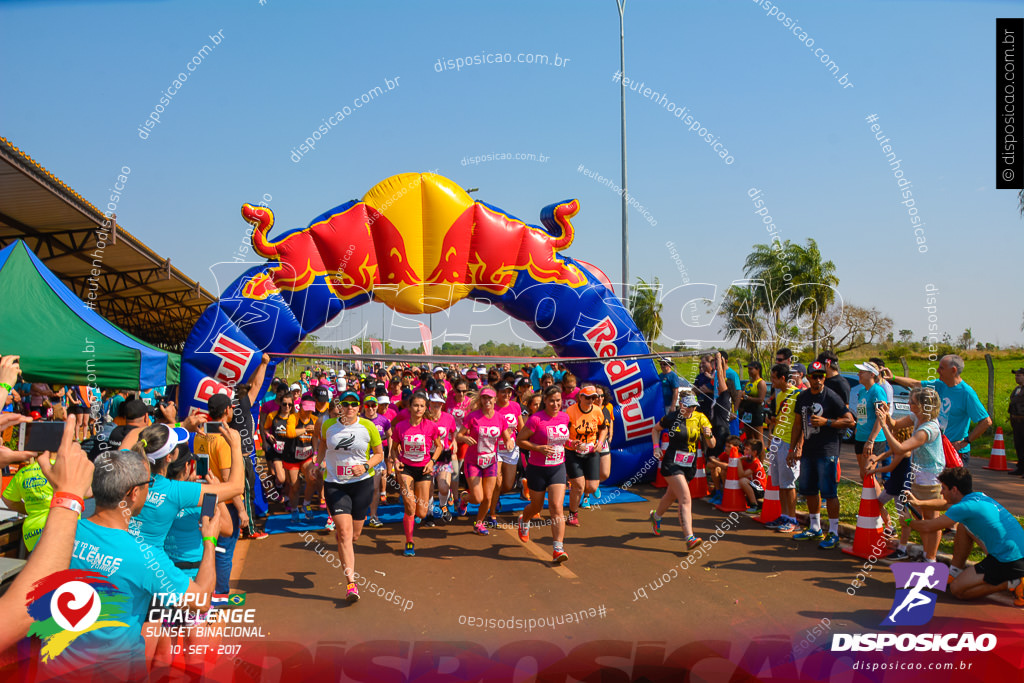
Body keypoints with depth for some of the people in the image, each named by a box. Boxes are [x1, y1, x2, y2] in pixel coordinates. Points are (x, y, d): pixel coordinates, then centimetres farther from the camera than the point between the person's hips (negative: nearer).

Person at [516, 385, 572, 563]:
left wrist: (569, 442, 5)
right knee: (537, 506, 15)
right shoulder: (536, 419, -17)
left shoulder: (565, 417, 2)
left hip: (558, 468, 3)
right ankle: (523, 521, 51)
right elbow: (519, 440, -12)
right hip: (537, 469, -3)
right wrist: (539, 448, -22)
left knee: (557, 508, -10)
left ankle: (558, 550, -10)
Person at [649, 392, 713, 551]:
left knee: (671, 496, 22)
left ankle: (656, 517, 51)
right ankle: (689, 538, -20)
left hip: (690, 465, 5)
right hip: (672, 463, -5)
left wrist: (709, 435, -22)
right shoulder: (672, 418, -8)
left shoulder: (700, 419, -1)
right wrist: (656, 446, -2)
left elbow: (711, 445, 0)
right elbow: (656, 429, 12)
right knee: (685, 499, -18)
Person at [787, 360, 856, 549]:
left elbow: (850, 421, -10)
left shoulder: (831, 397, -9)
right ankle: (815, 528, 28)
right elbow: (798, 424, 19)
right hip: (808, 451, 7)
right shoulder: (802, 397, 11)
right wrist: (793, 449, 17)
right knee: (809, 490, 13)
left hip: (827, 451, -7)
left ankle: (833, 533, 3)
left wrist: (826, 422, -18)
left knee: (828, 492, -6)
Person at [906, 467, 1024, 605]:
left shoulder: (965, 507, -18)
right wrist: (918, 503, 31)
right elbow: (945, 504, 29)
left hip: (1010, 562, -9)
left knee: (957, 589, -2)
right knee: (963, 527, 19)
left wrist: (908, 521, 9)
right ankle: (956, 572, 25)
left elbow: (928, 526, -10)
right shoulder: (978, 496, 8)